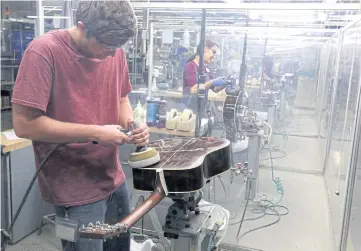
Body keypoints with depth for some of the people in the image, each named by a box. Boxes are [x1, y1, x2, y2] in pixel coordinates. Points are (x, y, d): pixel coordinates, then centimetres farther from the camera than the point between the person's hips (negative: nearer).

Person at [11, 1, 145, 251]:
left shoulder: (115, 51, -1)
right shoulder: (44, 51, -19)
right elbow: (24, 124, -20)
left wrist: (132, 124, -8)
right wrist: (96, 132, -21)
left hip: (115, 181, 6)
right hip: (77, 191, -6)